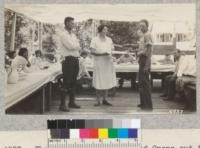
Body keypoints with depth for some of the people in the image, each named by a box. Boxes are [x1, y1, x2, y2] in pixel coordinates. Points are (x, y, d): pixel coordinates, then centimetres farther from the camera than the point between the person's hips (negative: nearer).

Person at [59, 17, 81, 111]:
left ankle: (72, 102, 21)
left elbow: (78, 47, 12)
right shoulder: (63, 35, -6)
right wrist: (77, 46, 0)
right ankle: (62, 104, -5)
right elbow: (70, 46, -17)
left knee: (73, 82, 12)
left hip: (75, 60, 8)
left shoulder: (73, 35, 19)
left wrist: (74, 46, -8)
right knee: (66, 83, -8)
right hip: (68, 60, -8)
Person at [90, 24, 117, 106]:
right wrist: (102, 54, -20)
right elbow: (92, 52, -9)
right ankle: (98, 100, 6)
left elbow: (111, 50, 16)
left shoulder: (109, 40, 12)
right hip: (99, 63, -4)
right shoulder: (94, 40, -3)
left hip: (108, 62, 5)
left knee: (107, 81, 6)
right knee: (98, 83, -2)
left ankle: (105, 99, 15)